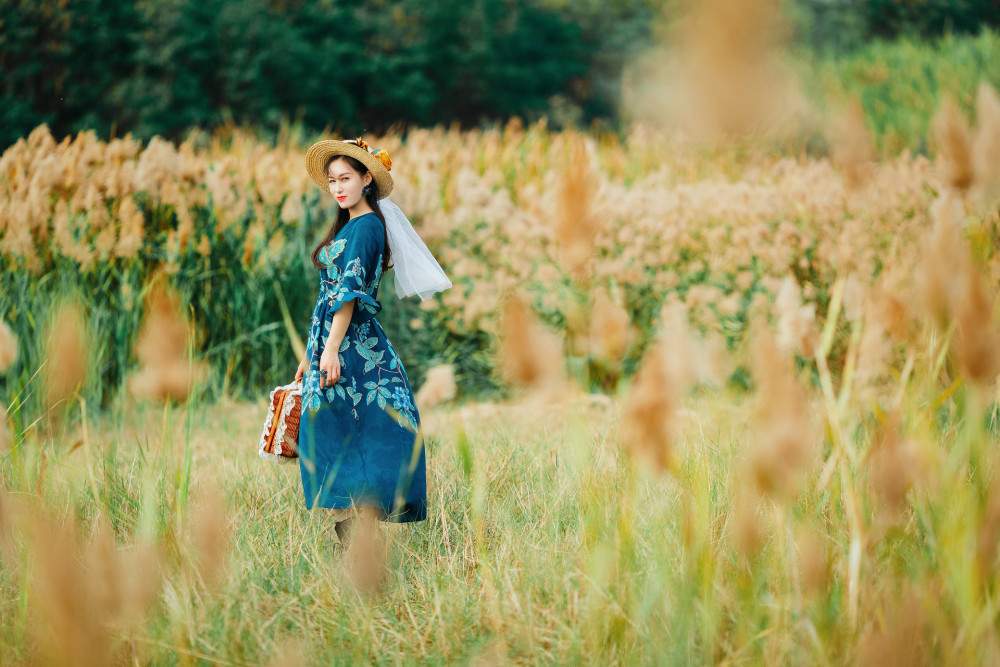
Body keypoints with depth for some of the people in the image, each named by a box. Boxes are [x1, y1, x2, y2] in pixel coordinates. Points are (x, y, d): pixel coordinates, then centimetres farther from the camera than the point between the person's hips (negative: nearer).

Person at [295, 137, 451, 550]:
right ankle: (350, 544, 8)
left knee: (344, 441, -10)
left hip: (352, 345, -9)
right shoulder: (348, 226, 19)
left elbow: (349, 292, -19)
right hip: (331, 341, 9)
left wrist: (332, 348, -25)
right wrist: (311, 355, 22)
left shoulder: (365, 227, -10)